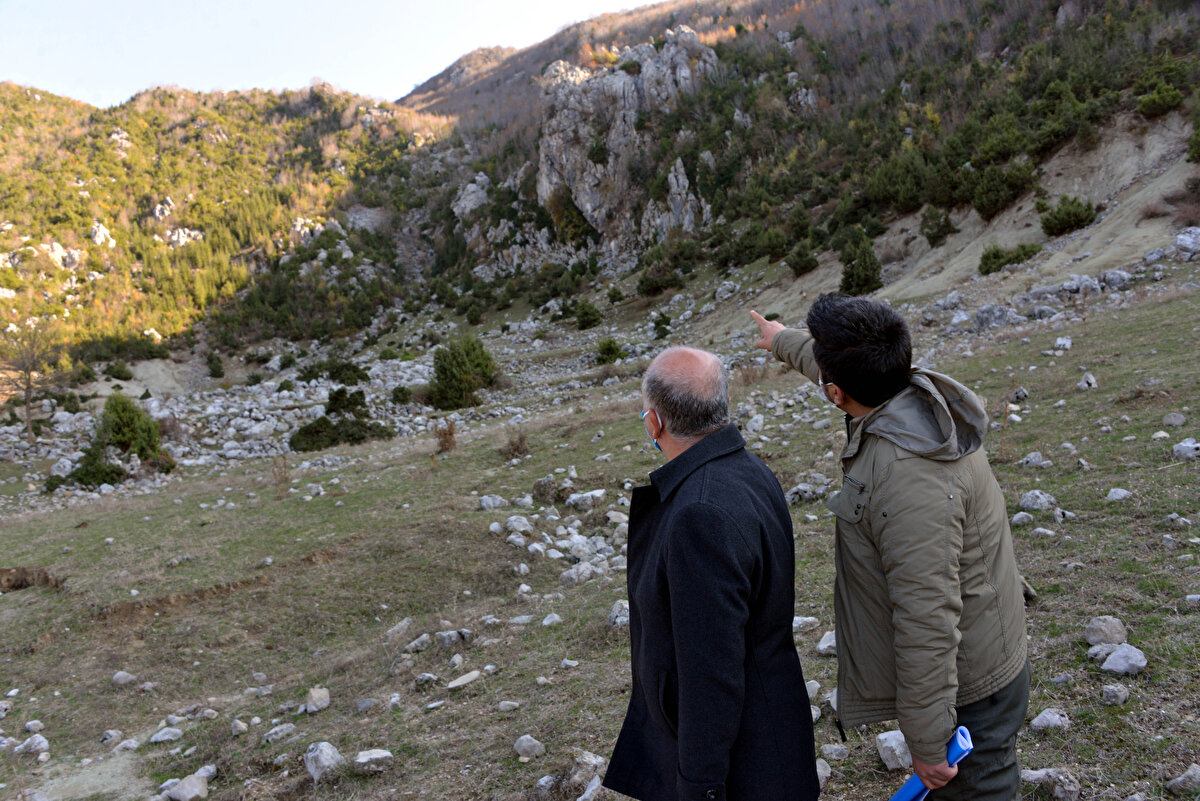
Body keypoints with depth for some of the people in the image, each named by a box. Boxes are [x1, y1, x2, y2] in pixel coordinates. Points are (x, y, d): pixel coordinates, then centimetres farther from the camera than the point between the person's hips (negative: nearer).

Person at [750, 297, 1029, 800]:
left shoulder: (910, 478, -36)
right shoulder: (911, 393, -5)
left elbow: (927, 621, -34)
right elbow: (822, 358, 17)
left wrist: (928, 744, -26)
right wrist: (783, 341, 36)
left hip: (967, 690, -9)